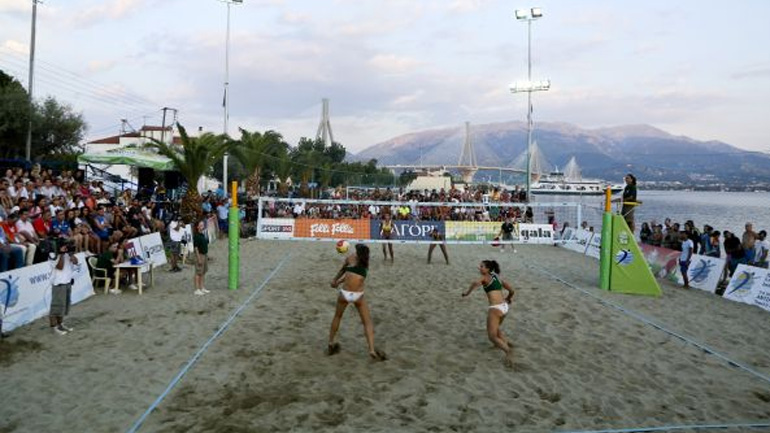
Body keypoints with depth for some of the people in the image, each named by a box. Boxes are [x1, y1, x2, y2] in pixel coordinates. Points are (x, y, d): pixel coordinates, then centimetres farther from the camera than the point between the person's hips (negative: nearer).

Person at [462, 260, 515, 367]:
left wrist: (467, 292, -10)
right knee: (495, 328, 32)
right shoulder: (498, 277, 18)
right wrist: (508, 299, 42)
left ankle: (508, 351, -23)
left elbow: (476, 283, -24)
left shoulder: (485, 277, -1)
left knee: (492, 337, -3)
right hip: (504, 307, 7)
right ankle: (506, 343, 22)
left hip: (495, 309, -7)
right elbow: (511, 290, 23)